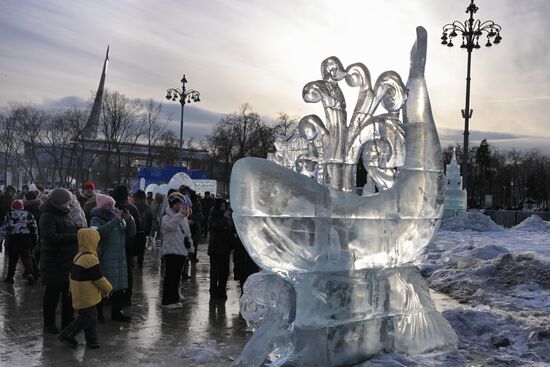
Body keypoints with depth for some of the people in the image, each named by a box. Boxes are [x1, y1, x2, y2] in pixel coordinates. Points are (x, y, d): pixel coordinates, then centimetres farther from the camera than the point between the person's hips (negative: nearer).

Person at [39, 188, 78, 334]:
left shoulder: (66, 213, 12)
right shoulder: (47, 216, -14)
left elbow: (74, 231, 22)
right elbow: (51, 237, -25)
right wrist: (75, 236, -25)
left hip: (70, 261, 8)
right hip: (54, 263, -7)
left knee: (69, 294, 13)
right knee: (52, 294, 5)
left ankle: (67, 322, 24)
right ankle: (49, 323, 19)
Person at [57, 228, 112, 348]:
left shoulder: (78, 256, 9)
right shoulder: (90, 259, -22)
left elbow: (73, 275, 17)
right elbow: (99, 278, -19)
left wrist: (71, 289, 25)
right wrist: (108, 288, -4)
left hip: (78, 295, 10)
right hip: (86, 297, -10)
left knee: (91, 317, 15)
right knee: (86, 318, 1)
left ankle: (91, 340, 20)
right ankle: (66, 335, 9)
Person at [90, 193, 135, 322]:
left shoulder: (119, 218, 12)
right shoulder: (96, 220, -5)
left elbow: (131, 233, 8)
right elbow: (99, 232, -26)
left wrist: (129, 219, -8)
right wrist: (116, 220, -26)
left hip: (120, 259, 6)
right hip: (104, 260, -6)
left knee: (120, 288, 10)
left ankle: (116, 312, 23)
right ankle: (98, 313, 16)